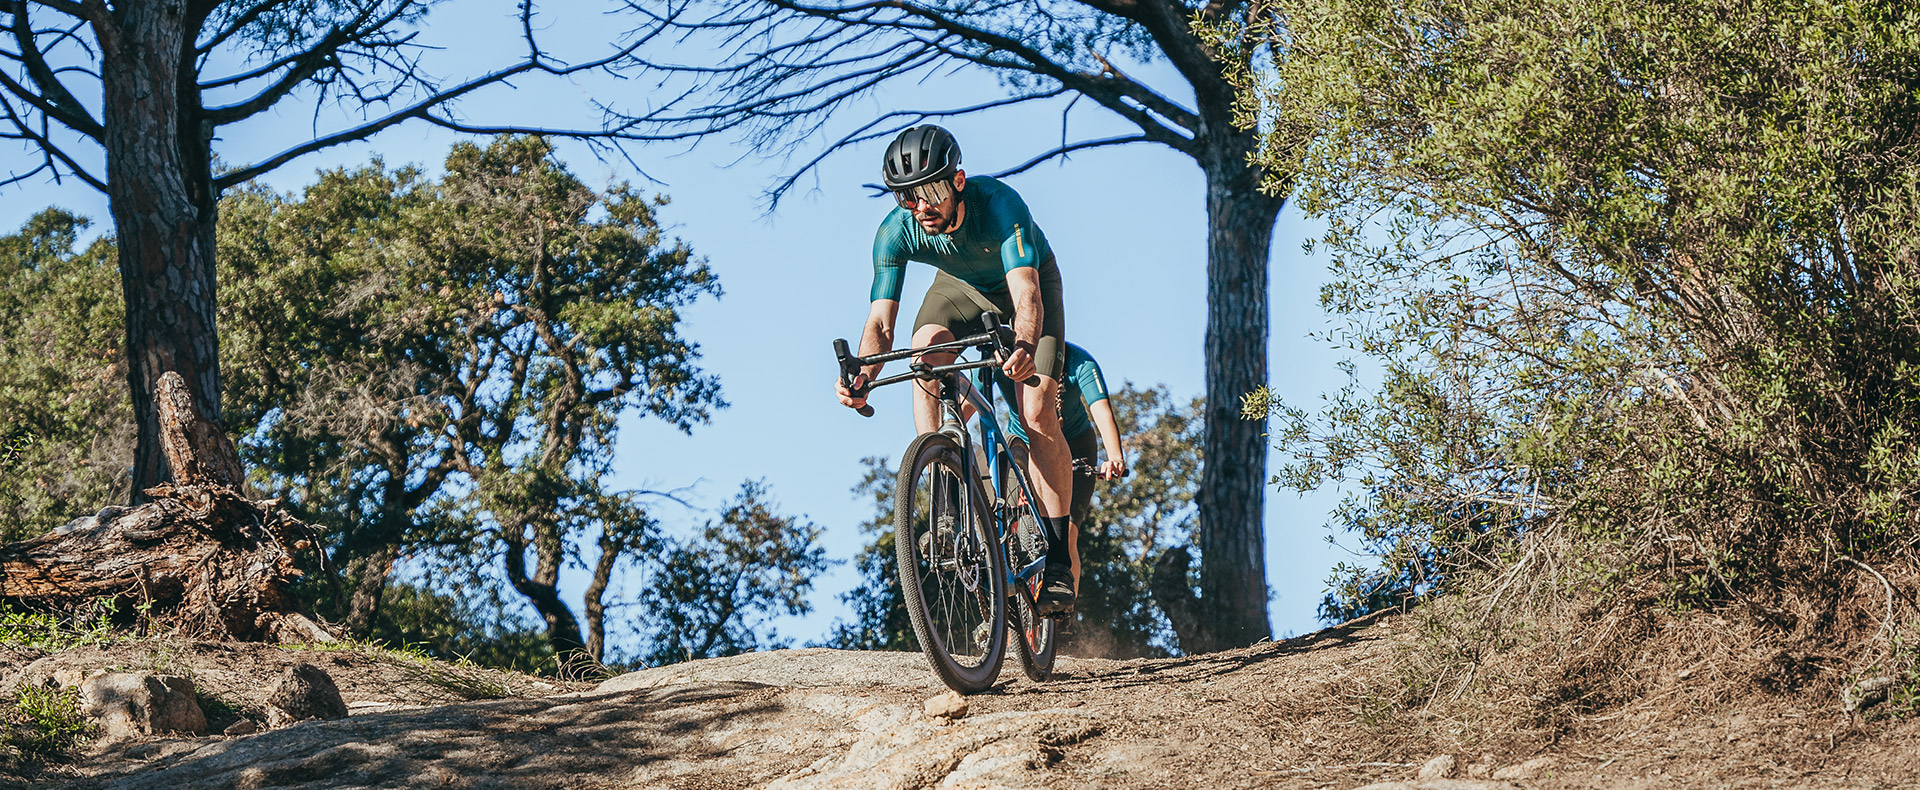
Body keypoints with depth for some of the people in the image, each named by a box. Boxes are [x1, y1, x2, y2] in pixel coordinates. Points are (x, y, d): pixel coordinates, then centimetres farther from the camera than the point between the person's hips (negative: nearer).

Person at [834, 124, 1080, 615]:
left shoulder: (1000, 205, -40)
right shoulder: (896, 233, -29)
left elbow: (1027, 295, -50)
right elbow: (880, 320, -30)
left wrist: (1025, 345, -71)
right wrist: (863, 376, -51)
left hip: (1027, 281, -3)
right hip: (961, 285, 3)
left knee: (1038, 414, -18)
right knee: (926, 346, -30)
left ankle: (1058, 562, -11)